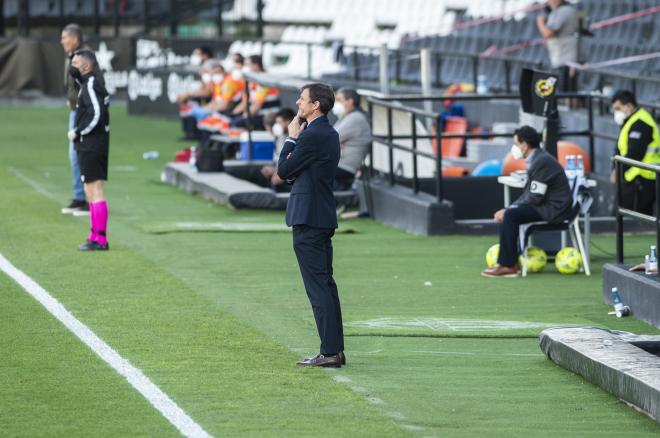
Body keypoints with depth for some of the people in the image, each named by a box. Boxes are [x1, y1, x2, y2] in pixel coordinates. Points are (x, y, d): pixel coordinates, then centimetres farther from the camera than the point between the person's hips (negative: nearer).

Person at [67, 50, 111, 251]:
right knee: (92, 192, 16)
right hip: (90, 145, 10)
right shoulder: (89, 83, 16)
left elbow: (96, 115, -24)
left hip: (90, 146, -10)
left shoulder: (91, 85, -15)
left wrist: (77, 132, -15)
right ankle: (96, 235, 22)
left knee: (94, 190, -10)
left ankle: (100, 239, -11)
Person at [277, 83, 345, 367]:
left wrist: (291, 138, -1)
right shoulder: (329, 134, 15)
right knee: (325, 283, 13)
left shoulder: (312, 136, -17)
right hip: (323, 217, 10)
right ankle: (335, 350, 16)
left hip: (308, 220, -10)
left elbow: (283, 170, -10)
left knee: (317, 285, -8)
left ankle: (330, 352, -10)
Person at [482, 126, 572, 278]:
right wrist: (508, 209, 3)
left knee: (510, 216, -19)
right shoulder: (537, 159, 12)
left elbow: (535, 198, -21)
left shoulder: (542, 162, -19)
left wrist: (509, 209, -13)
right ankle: (510, 261, 5)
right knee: (507, 213, 7)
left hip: (553, 208, -10)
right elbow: (529, 193, 15)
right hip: (546, 205, 10)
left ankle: (508, 265, -14)